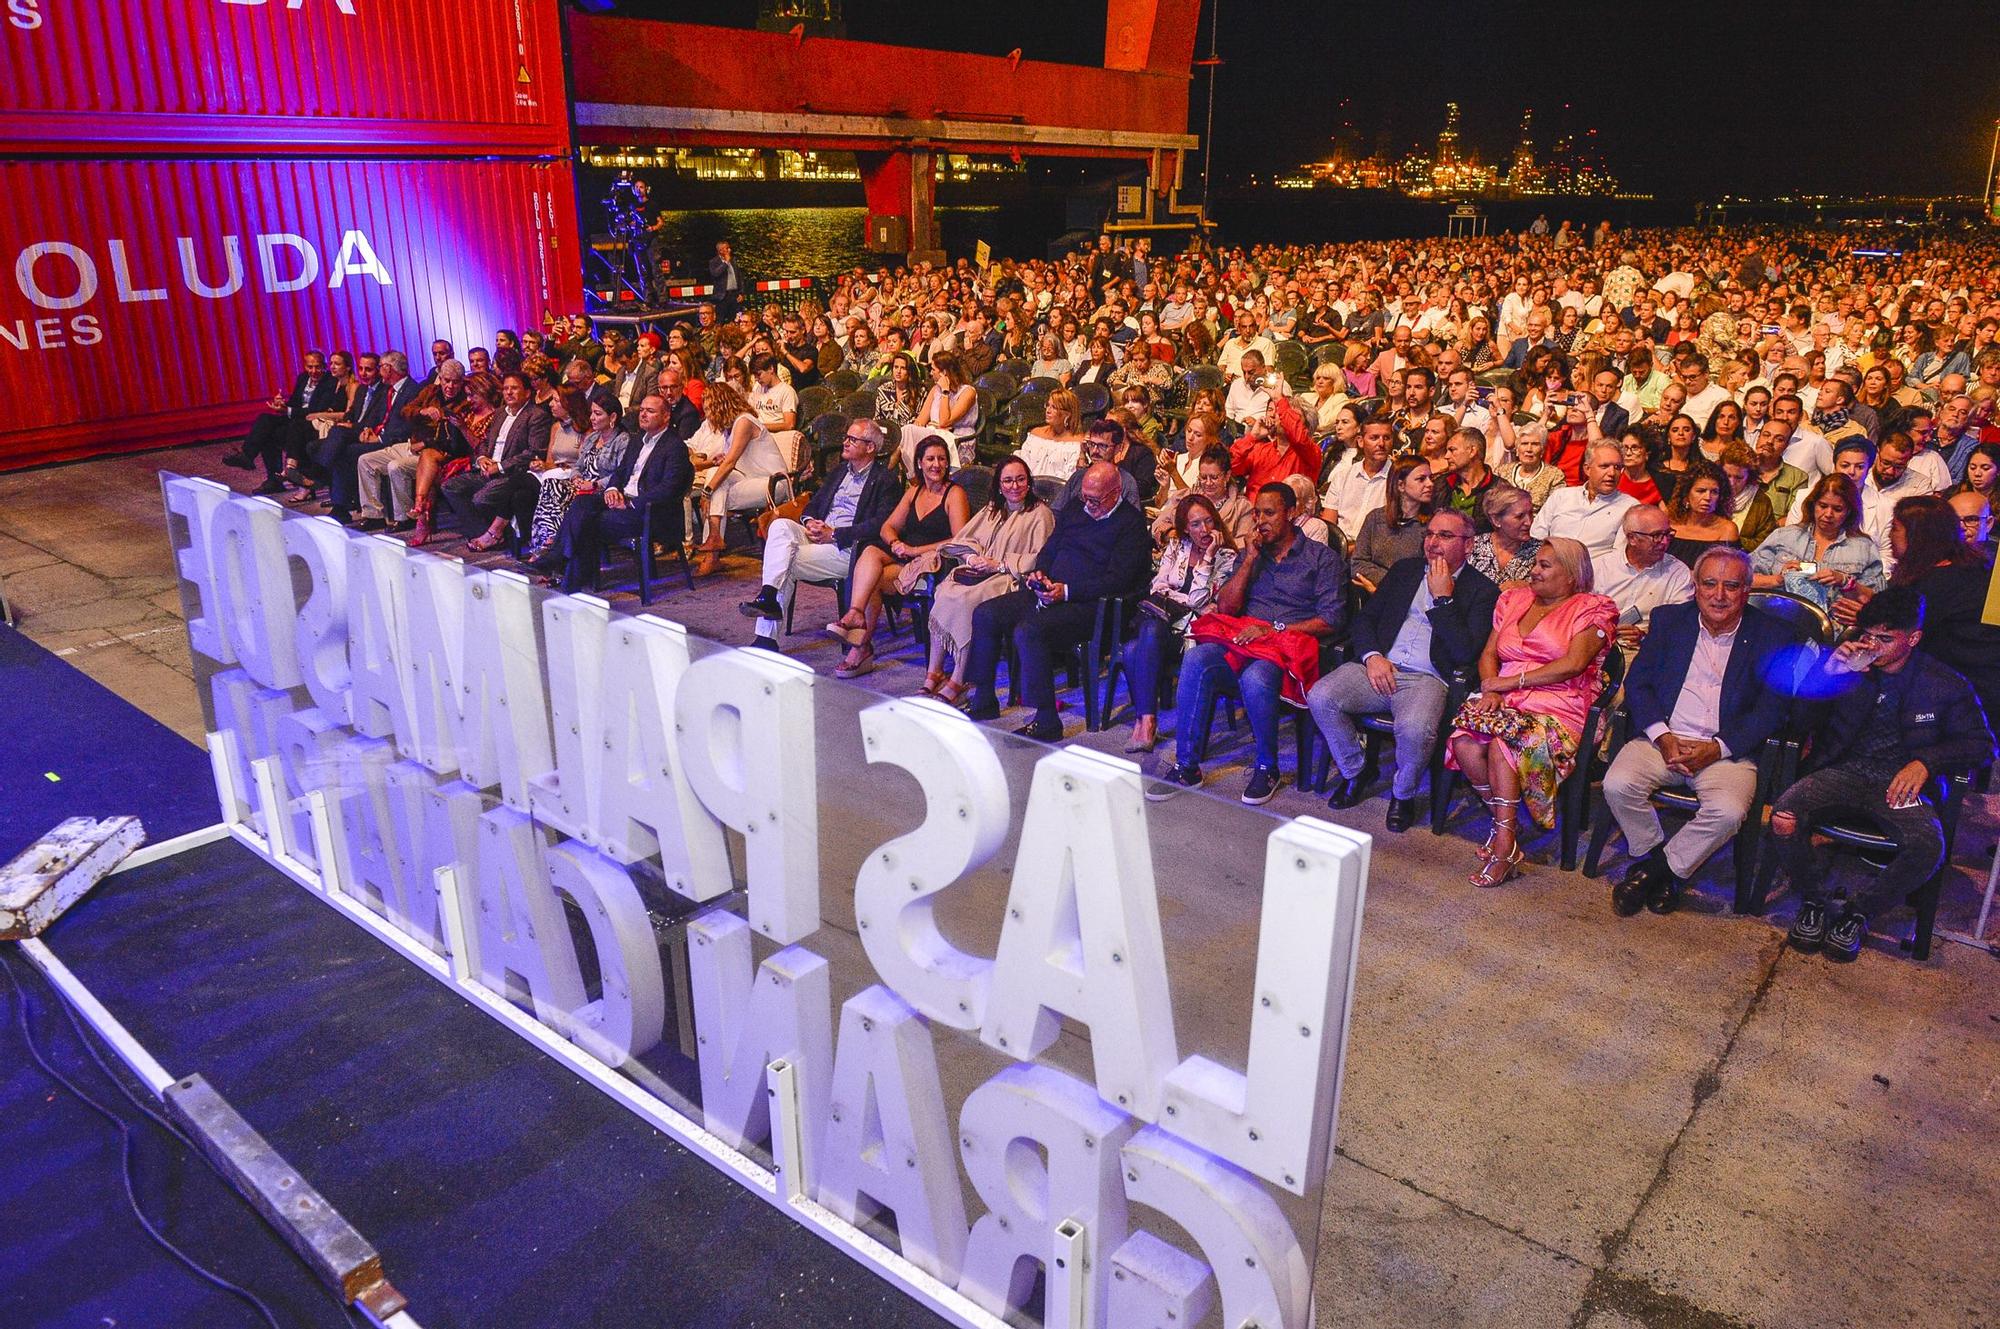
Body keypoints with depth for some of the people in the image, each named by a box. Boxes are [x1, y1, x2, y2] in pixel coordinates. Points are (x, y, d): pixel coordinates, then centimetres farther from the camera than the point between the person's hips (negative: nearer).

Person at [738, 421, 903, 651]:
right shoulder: (839, 471, 24)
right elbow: (812, 504, 27)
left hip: (848, 549, -7)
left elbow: (880, 525, -14)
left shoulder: (884, 481, 0)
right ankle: (768, 597, -34)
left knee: (787, 561, -25)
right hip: (817, 536, 7)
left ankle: (767, 636, -22)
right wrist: (810, 522, 1)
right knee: (780, 525, -23)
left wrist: (834, 534, -15)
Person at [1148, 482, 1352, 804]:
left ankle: (1267, 768, -13)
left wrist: (1274, 629, -12)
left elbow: (1331, 621, -3)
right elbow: (1225, 608, 11)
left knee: (1255, 677, -38)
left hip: (1290, 645, -4)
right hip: (1243, 639, 4)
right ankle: (1185, 767, -24)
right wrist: (1250, 560, 3)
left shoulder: (1323, 557, 8)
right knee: (1195, 659, -28)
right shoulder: (1249, 554, 23)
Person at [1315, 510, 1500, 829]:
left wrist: (1443, 598, -9)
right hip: (1379, 666, 4)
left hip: (1427, 679, -4)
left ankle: (1403, 794, -2)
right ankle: (1353, 770, 3)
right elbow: (1365, 617, 17)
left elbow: (1466, 653, -7)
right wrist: (1372, 656, -3)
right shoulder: (1405, 569, 19)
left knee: (1414, 730, -36)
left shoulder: (1483, 591, 5)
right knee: (1320, 698, -23)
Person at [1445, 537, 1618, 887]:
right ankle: (1506, 824, -8)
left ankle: (1504, 843, -23)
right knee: (1464, 743, -26)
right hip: (1505, 701, 5)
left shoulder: (1592, 610, 4)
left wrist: (1511, 681, -12)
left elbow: (1573, 664, -11)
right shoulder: (1514, 600, 21)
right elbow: (1488, 654, 16)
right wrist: (1490, 689, -5)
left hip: (1557, 707, -5)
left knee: (1501, 744, -33)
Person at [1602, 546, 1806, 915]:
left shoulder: (1774, 636, 4)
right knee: (1618, 785, -26)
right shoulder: (1668, 619, 11)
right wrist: (1663, 737, -10)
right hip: (1663, 739, 2)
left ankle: (1655, 870, -8)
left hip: (1728, 751, -2)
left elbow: (1774, 709, -2)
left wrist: (1716, 749, -14)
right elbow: (1637, 682, 6)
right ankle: (1653, 856, 0)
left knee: (1729, 811, -30)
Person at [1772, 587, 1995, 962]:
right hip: (1843, 772, 1)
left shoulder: (1946, 685, 2)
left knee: (1928, 847, -32)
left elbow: (1982, 744, 6)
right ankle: (1817, 900, -1)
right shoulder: (1849, 664, 3)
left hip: (1901, 782, -1)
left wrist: (1925, 762, -12)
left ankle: (1857, 912, -5)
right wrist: (1827, 670, -17)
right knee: (1784, 816, -29)